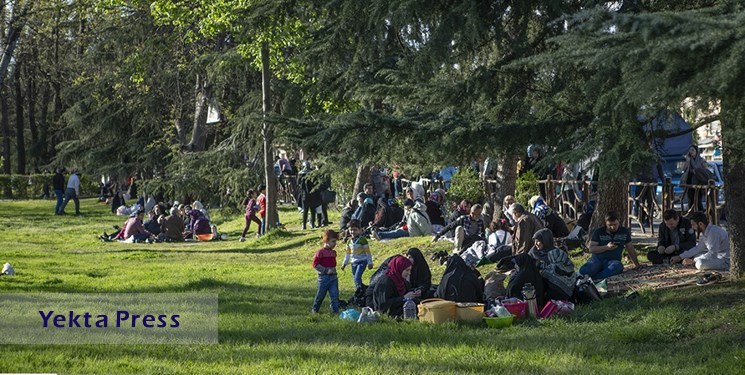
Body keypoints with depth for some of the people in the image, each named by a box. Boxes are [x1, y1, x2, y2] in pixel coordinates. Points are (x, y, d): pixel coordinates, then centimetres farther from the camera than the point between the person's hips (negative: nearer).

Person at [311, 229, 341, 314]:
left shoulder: (333, 252, 11)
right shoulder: (320, 252, -11)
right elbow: (315, 264, -14)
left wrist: (333, 270, 11)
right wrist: (326, 270, -18)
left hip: (333, 276, 6)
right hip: (324, 277, -6)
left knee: (335, 294, -3)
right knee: (320, 295, 6)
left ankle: (335, 310, -1)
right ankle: (314, 309, 24)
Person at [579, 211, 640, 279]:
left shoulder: (624, 232, 9)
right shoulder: (598, 232, 2)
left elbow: (630, 249, 19)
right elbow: (591, 249, -4)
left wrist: (637, 265, 21)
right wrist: (607, 247, -16)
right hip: (597, 258, -2)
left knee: (618, 266, -40)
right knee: (584, 271, -35)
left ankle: (594, 278, -36)